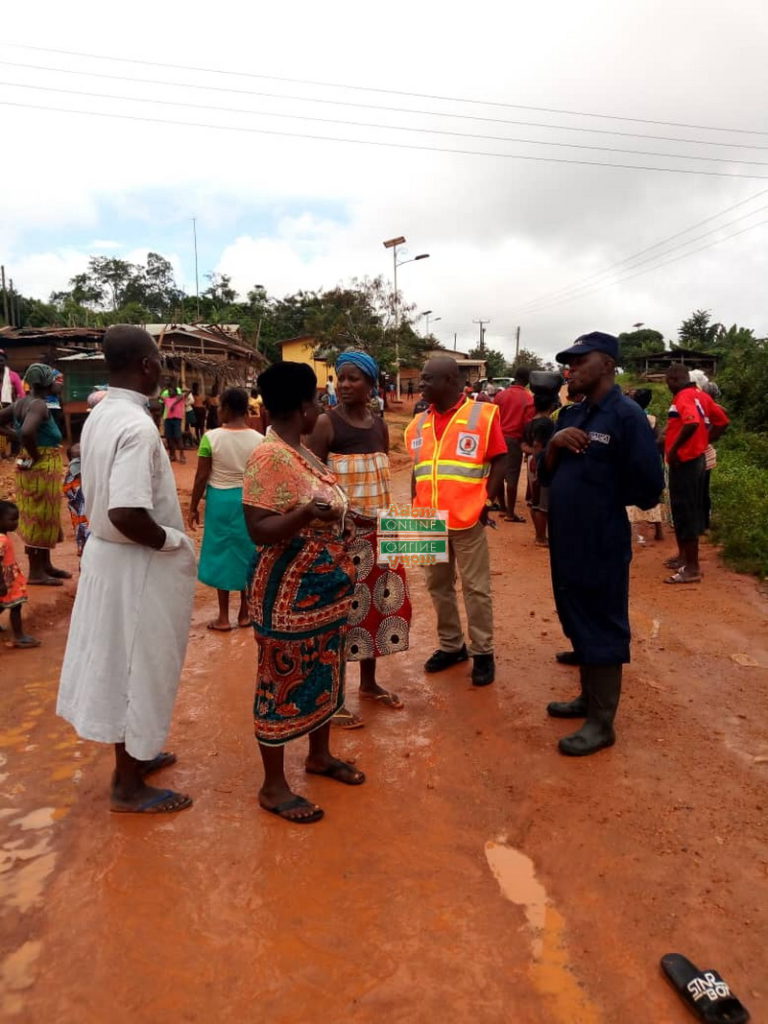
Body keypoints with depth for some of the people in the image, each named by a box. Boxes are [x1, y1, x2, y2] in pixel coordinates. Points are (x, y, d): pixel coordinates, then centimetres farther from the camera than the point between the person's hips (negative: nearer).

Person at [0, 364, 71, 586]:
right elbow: (27, 432, -35)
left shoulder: (19, 403, 8)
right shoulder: (39, 405, -19)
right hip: (42, 469, -9)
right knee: (39, 518, 0)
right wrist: (35, 456, -20)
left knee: (41, 518, 18)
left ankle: (45, 565, 29)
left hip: (39, 469, 9)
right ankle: (36, 572, 9)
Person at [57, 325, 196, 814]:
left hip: (106, 552, 9)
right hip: (136, 564, -9)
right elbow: (127, 514, -33)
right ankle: (130, 786, 22)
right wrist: (173, 542, -17)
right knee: (137, 668, 5)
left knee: (119, 662, 21)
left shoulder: (99, 417, 5)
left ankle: (132, 755, 40)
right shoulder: (138, 426, -24)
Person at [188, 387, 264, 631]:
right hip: (249, 500, 2)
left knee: (221, 553, 9)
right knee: (247, 552, 14)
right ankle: (245, 613, 23)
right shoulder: (259, 440, -6)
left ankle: (223, 617, 16)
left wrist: (193, 507, 3)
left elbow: (201, 476, -8)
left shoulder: (211, 437, -12)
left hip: (220, 500, -2)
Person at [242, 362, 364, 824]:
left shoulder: (302, 451, 8)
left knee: (323, 675, 20)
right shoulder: (268, 457, -20)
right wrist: (306, 515, -38)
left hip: (325, 588, 9)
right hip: (289, 594, -9)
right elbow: (259, 529, -24)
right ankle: (274, 786, 19)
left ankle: (320, 754, 39)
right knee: (283, 683, 4)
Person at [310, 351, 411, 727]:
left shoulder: (379, 425, 8)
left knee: (381, 601, 13)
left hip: (378, 528, 7)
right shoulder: (326, 422, -10)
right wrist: (347, 515, -22)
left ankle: (369, 683, 32)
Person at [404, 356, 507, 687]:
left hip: (467, 520, -5)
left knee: (476, 588, 5)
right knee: (438, 585, 14)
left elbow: (498, 464, -4)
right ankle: (451, 645, 29)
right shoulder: (419, 423, 9)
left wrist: (482, 503, -10)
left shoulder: (482, 415, -6)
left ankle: (482, 652, 18)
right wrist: (416, 508, 8)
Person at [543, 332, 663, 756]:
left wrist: (602, 496, -2)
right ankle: (588, 698, 36)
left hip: (602, 545, -8)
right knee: (578, 622, 18)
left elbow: (648, 488, -16)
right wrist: (553, 445, -8)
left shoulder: (627, 415, -14)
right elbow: (548, 476, 11)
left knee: (602, 629, 3)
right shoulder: (571, 415, 10)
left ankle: (602, 722, 17)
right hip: (565, 539, 8)